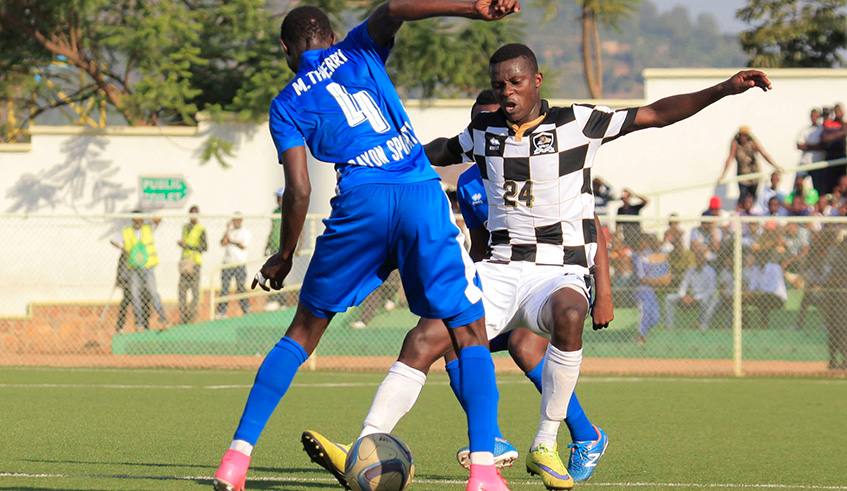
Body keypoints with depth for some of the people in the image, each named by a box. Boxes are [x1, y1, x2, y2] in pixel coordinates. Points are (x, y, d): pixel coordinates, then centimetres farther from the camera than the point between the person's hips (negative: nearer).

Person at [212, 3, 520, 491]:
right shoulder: (359, 51, 20)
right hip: (425, 196, 0)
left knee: (304, 331, 16)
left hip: (361, 203, 0)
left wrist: (284, 258, 20)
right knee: (471, 334, 5)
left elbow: (299, 190, 6)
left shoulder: (288, 105, 16)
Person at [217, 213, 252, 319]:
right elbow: (223, 243, -2)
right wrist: (228, 229, -2)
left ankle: (246, 310, 2)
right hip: (227, 264, 2)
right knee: (224, 287, -2)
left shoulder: (245, 232, 7)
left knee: (241, 286, -5)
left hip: (240, 263, -2)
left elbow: (243, 245, -7)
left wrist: (232, 241, -4)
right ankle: (221, 312, -1)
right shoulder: (228, 232, 15)